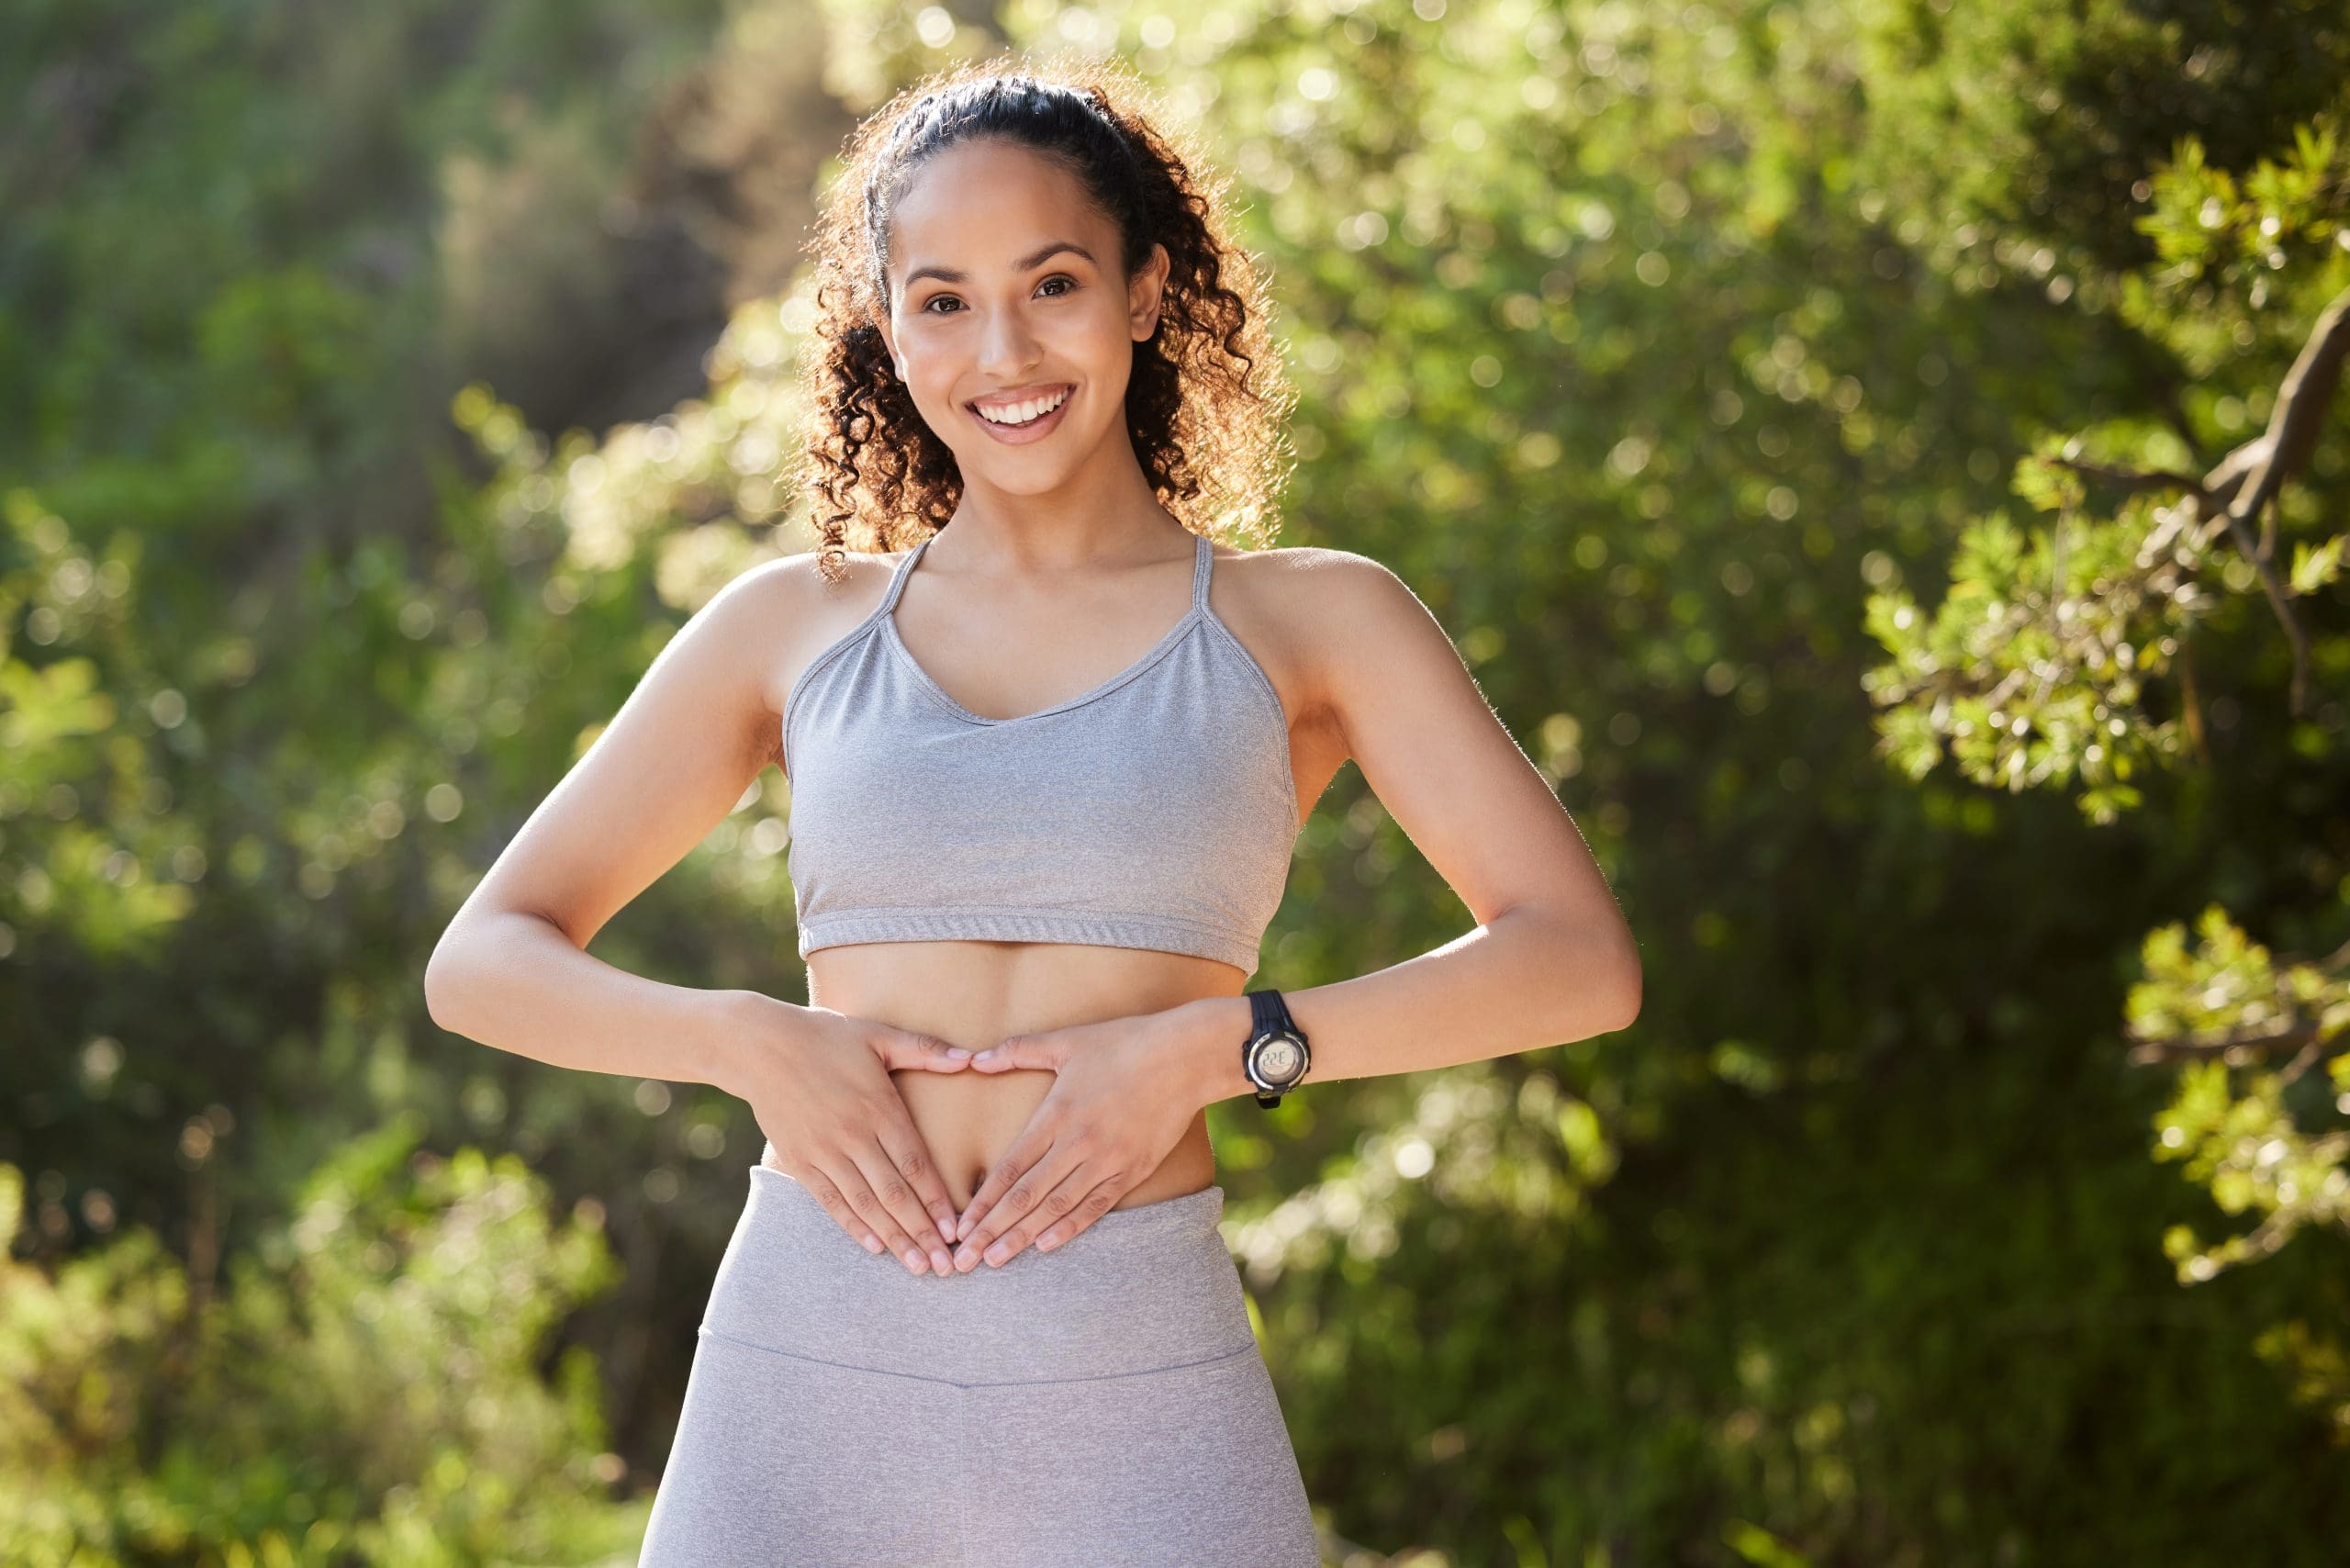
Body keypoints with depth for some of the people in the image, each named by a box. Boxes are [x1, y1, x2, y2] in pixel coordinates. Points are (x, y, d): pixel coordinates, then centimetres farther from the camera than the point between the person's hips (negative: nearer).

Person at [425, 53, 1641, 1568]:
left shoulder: (1307, 620, 7)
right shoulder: (797, 625, 11)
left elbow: (1581, 958, -2)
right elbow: (484, 960, 12)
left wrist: (1213, 1044, -12)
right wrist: (747, 1036, -6)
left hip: (1139, 1395, -1)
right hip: (807, 1381, 2)